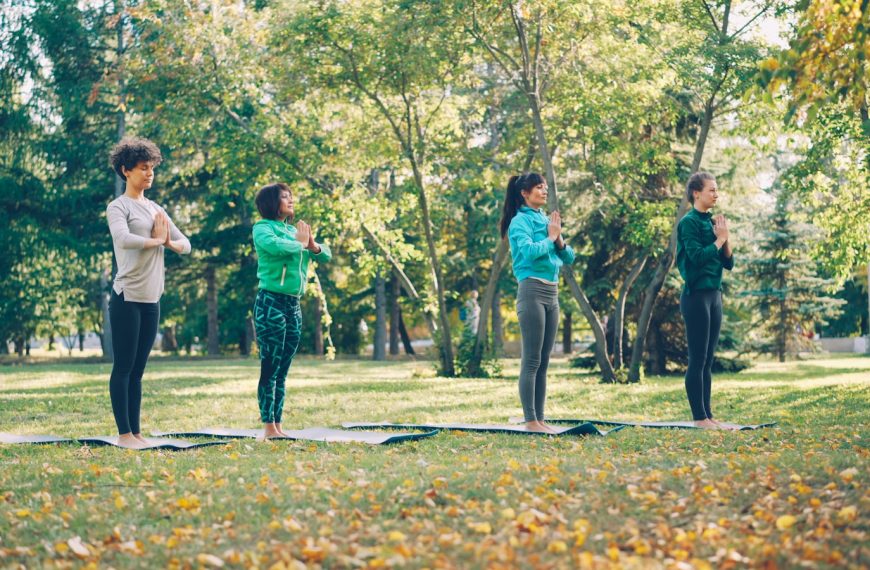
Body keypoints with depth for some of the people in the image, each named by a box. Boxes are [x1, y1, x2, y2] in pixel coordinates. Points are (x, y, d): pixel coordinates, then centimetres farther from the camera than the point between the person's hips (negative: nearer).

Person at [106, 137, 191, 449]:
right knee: (123, 368, -2)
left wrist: (170, 242, -5)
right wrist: (155, 240, -9)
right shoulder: (119, 206, -4)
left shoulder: (156, 209, 16)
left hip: (152, 299, 7)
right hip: (127, 297, -7)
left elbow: (186, 244, 17)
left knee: (137, 370, 10)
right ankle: (124, 433, 0)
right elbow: (122, 239, -24)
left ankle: (136, 432, 13)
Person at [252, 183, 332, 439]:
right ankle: (268, 427, -5)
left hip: (294, 305, 7)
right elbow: (275, 246, -26)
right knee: (270, 368, -6)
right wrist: (300, 243, -9)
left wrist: (313, 245, -4)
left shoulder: (294, 230, 16)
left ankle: (278, 425, 13)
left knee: (282, 371, 9)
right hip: (271, 302, -7)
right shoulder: (262, 228, -3)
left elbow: (326, 255, 17)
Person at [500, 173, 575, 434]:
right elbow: (529, 251, -23)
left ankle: (540, 419, 11)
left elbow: (569, 257, 15)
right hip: (532, 292, -8)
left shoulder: (546, 220, 16)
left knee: (543, 362, 8)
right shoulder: (520, 221, -5)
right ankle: (530, 420, -7)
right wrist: (550, 238, -8)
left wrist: (559, 240, -4)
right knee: (531, 361, -8)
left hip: (552, 294, 8)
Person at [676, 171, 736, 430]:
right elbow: (697, 256, -21)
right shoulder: (689, 222, -9)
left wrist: (726, 238, -2)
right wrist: (719, 239, -10)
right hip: (696, 295, -8)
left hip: (714, 294, 8)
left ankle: (708, 415, 12)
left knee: (708, 360, 9)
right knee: (697, 359, -5)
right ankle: (699, 417, -3)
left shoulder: (713, 222, 13)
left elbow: (729, 263, 13)